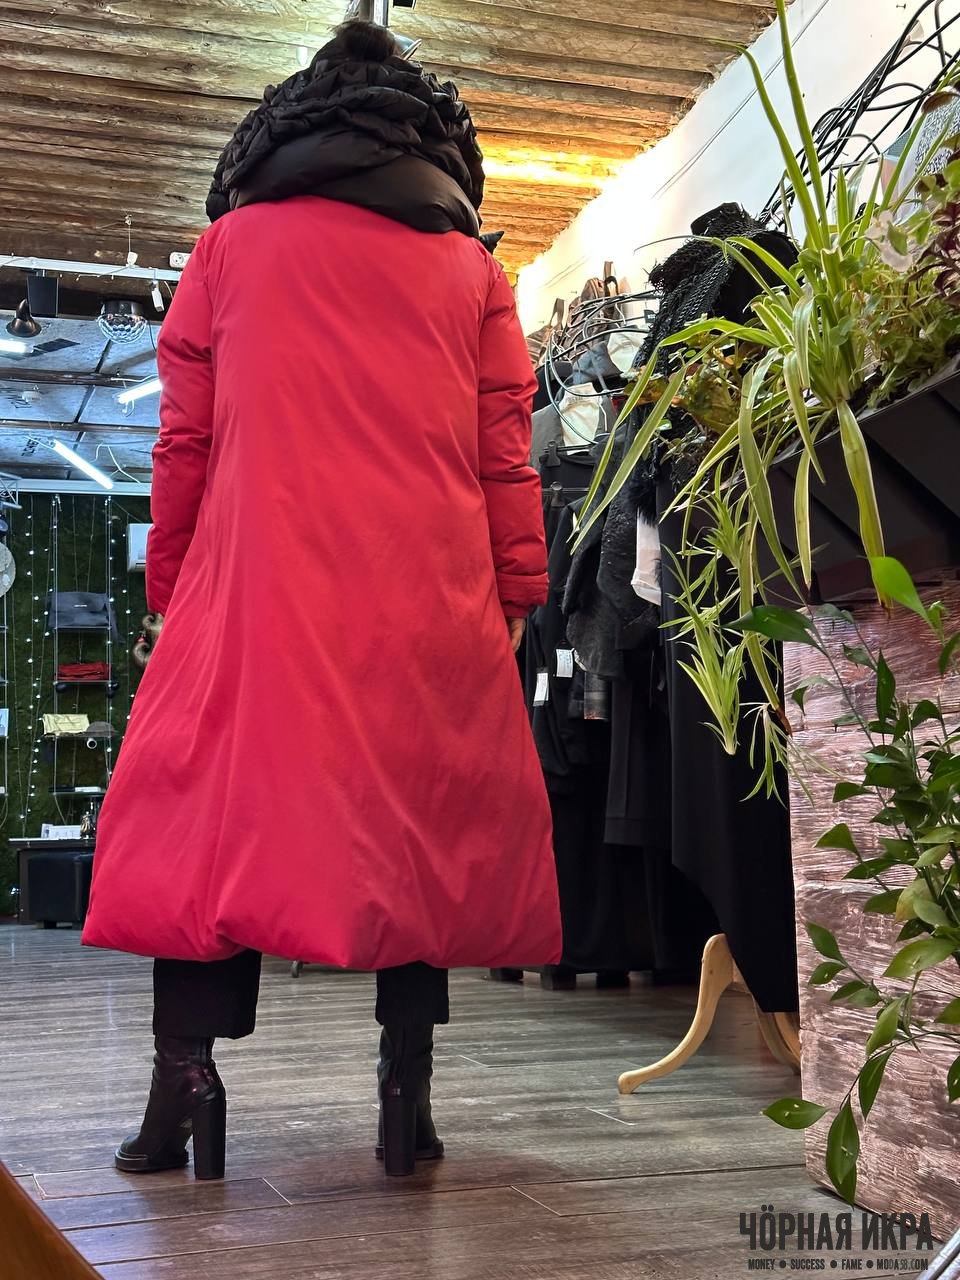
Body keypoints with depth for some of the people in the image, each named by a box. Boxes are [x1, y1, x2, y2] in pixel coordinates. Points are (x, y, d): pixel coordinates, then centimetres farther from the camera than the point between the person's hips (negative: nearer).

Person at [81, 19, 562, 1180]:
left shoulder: (231, 244, 13)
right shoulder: (472, 268, 15)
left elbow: (184, 437, 9)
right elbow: (504, 451, 8)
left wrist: (169, 576, 13)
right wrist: (516, 592, 9)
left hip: (261, 572, -1)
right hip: (430, 591, 1)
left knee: (216, 793, 4)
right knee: (421, 809, 6)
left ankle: (185, 1072, -1)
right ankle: (407, 1087, 4)